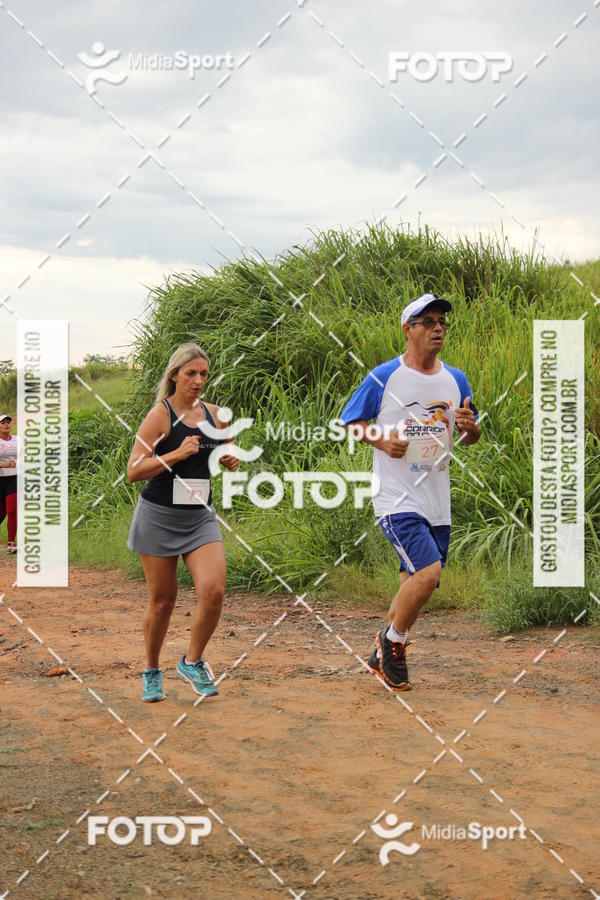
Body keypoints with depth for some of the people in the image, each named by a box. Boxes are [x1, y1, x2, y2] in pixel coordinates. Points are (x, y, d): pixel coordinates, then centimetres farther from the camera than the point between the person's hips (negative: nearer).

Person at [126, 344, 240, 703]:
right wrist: (177, 454, -24)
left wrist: (231, 459, 2)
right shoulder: (160, 416, -10)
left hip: (200, 517, 4)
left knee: (214, 590, -14)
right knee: (163, 601, 3)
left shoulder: (214, 414, 6)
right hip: (159, 517, -4)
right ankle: (152, 672, 25)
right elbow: (134, 471, -16)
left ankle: (193, 662, 8)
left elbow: (224, 449, 25)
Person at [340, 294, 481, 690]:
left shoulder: (456, 380, 9)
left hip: (438, 503, 6)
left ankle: (384, 655, 28)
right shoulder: (384, 377, -5)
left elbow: (471, 436, 18)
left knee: (416, 582, 10)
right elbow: (351, 422, 2)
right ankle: (394, 641, 3)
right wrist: (382, 440, -15)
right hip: (397, 498, -6)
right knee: (428, 572, -20)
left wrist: (471, 427, -5)